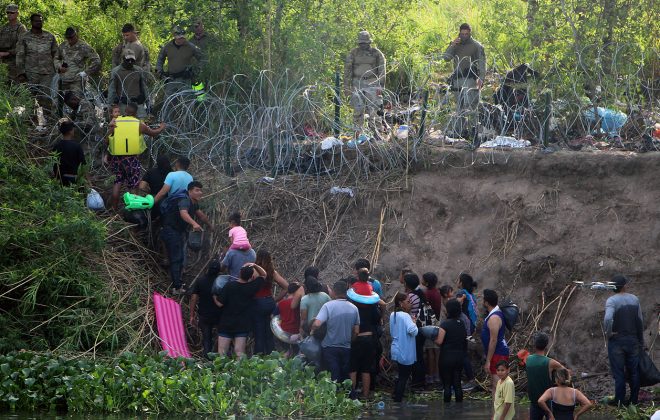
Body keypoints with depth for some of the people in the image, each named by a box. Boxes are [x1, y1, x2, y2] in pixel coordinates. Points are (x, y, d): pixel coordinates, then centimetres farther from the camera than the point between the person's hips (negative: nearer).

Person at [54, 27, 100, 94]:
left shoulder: (83, 47, -6)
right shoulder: (63, 46, 11)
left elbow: (96, 61, -7)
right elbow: (56, 58, 28)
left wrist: (86, 72, -8)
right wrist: (59, 67, 7)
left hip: (77, 81, -6)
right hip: (63, 80, 6)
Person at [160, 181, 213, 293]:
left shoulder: (194, 203, 6)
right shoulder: (185, 201, -25)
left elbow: (200, 214, 27)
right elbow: (183, 213, -47)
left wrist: (209, 224, 40)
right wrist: (194, 224, -63)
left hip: (180, 231, 10)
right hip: (171, 230, -10)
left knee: (180, 258, 16)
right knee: (176, 259, -13)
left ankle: (178, 284, 27)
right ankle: (177, 287, -16)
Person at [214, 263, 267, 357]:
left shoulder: (229, 286, -12)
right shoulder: (252, 287, -7)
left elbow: (220, 303, -11)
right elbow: (263, 275, 10)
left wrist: (214, 297, 7)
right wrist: (255, 266, -2)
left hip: (226, 324, -1)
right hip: (243, 325, 1)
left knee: (221, 353, 2)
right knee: (240, 352, 0)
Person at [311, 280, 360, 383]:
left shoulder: (328, 306, -14)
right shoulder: (354, 308, 0)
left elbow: (317, 324, -25)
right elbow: (356, 331, 4)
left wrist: (312, 330, -4)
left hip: (330, 348, -3)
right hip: (346, 349, 3)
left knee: (333, 379, 0)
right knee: (345, 379, 12)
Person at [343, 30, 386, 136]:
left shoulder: (376, 53, 2)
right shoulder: (353, 53, 5)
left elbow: (382, 71, 4)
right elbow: (347, 70, 7)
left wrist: (381, 86, -2)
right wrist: (346, 86, 2)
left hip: (372, 84, -2)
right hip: (357, 83, 2)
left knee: (373, 109, -8)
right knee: (358, 110, 1)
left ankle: (377, 133, -4)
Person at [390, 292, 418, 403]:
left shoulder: (393, 315, 7)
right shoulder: (405, 316, -19)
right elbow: (413, 331, -31)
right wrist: (414, 322, -10)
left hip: (396, 350, 8)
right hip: (405, 352, -8)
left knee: (401, 374, 22)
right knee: (404, 376, 3)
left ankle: (395, 395, 24)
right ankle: (398, 399, 5)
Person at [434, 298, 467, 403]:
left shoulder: (445, 324, -15)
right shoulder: (462, 323, 4)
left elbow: (439, 341, -18)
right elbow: (465, 339, 12)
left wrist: (433, 338, 1)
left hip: (447, 357, -5)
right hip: (459, 357, 5)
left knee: (447, 385, 1)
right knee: (457, 384, 10)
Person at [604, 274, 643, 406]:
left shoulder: (612, 301, -14)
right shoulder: (634, 299, 1)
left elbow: (608, 318, -32)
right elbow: (640, 321, 6)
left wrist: (608, 333, -15)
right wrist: (641, 341, 15)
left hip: (617, 341, -4)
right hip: (633, 340, 4)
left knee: (618, 372, 3)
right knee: (634, 371, 13)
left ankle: (620, 401, 7)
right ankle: (634, 399, 19)